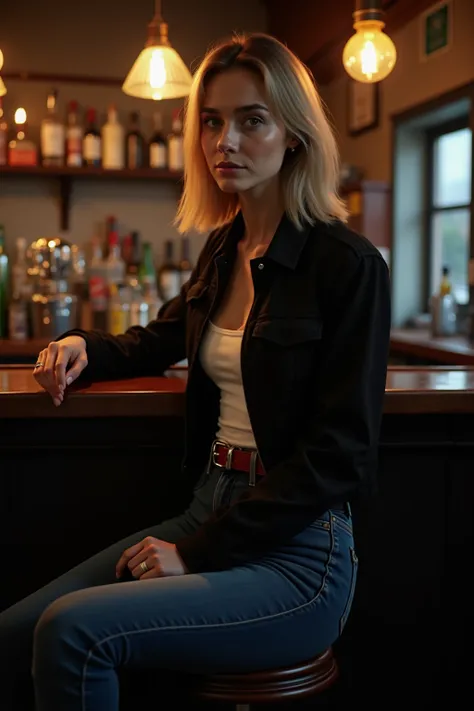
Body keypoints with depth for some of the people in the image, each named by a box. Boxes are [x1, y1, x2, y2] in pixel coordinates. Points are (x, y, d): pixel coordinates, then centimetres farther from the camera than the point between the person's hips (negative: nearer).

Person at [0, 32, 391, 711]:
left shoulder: (350, 265, -12)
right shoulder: (223, 250, 10)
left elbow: (339, 457, -15)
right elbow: (160, 341, 29)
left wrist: (198, 550, -15)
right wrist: (85, 346, 7)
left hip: (295, 552, -6)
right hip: (208, 518, 7)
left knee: (73, 631, -23)